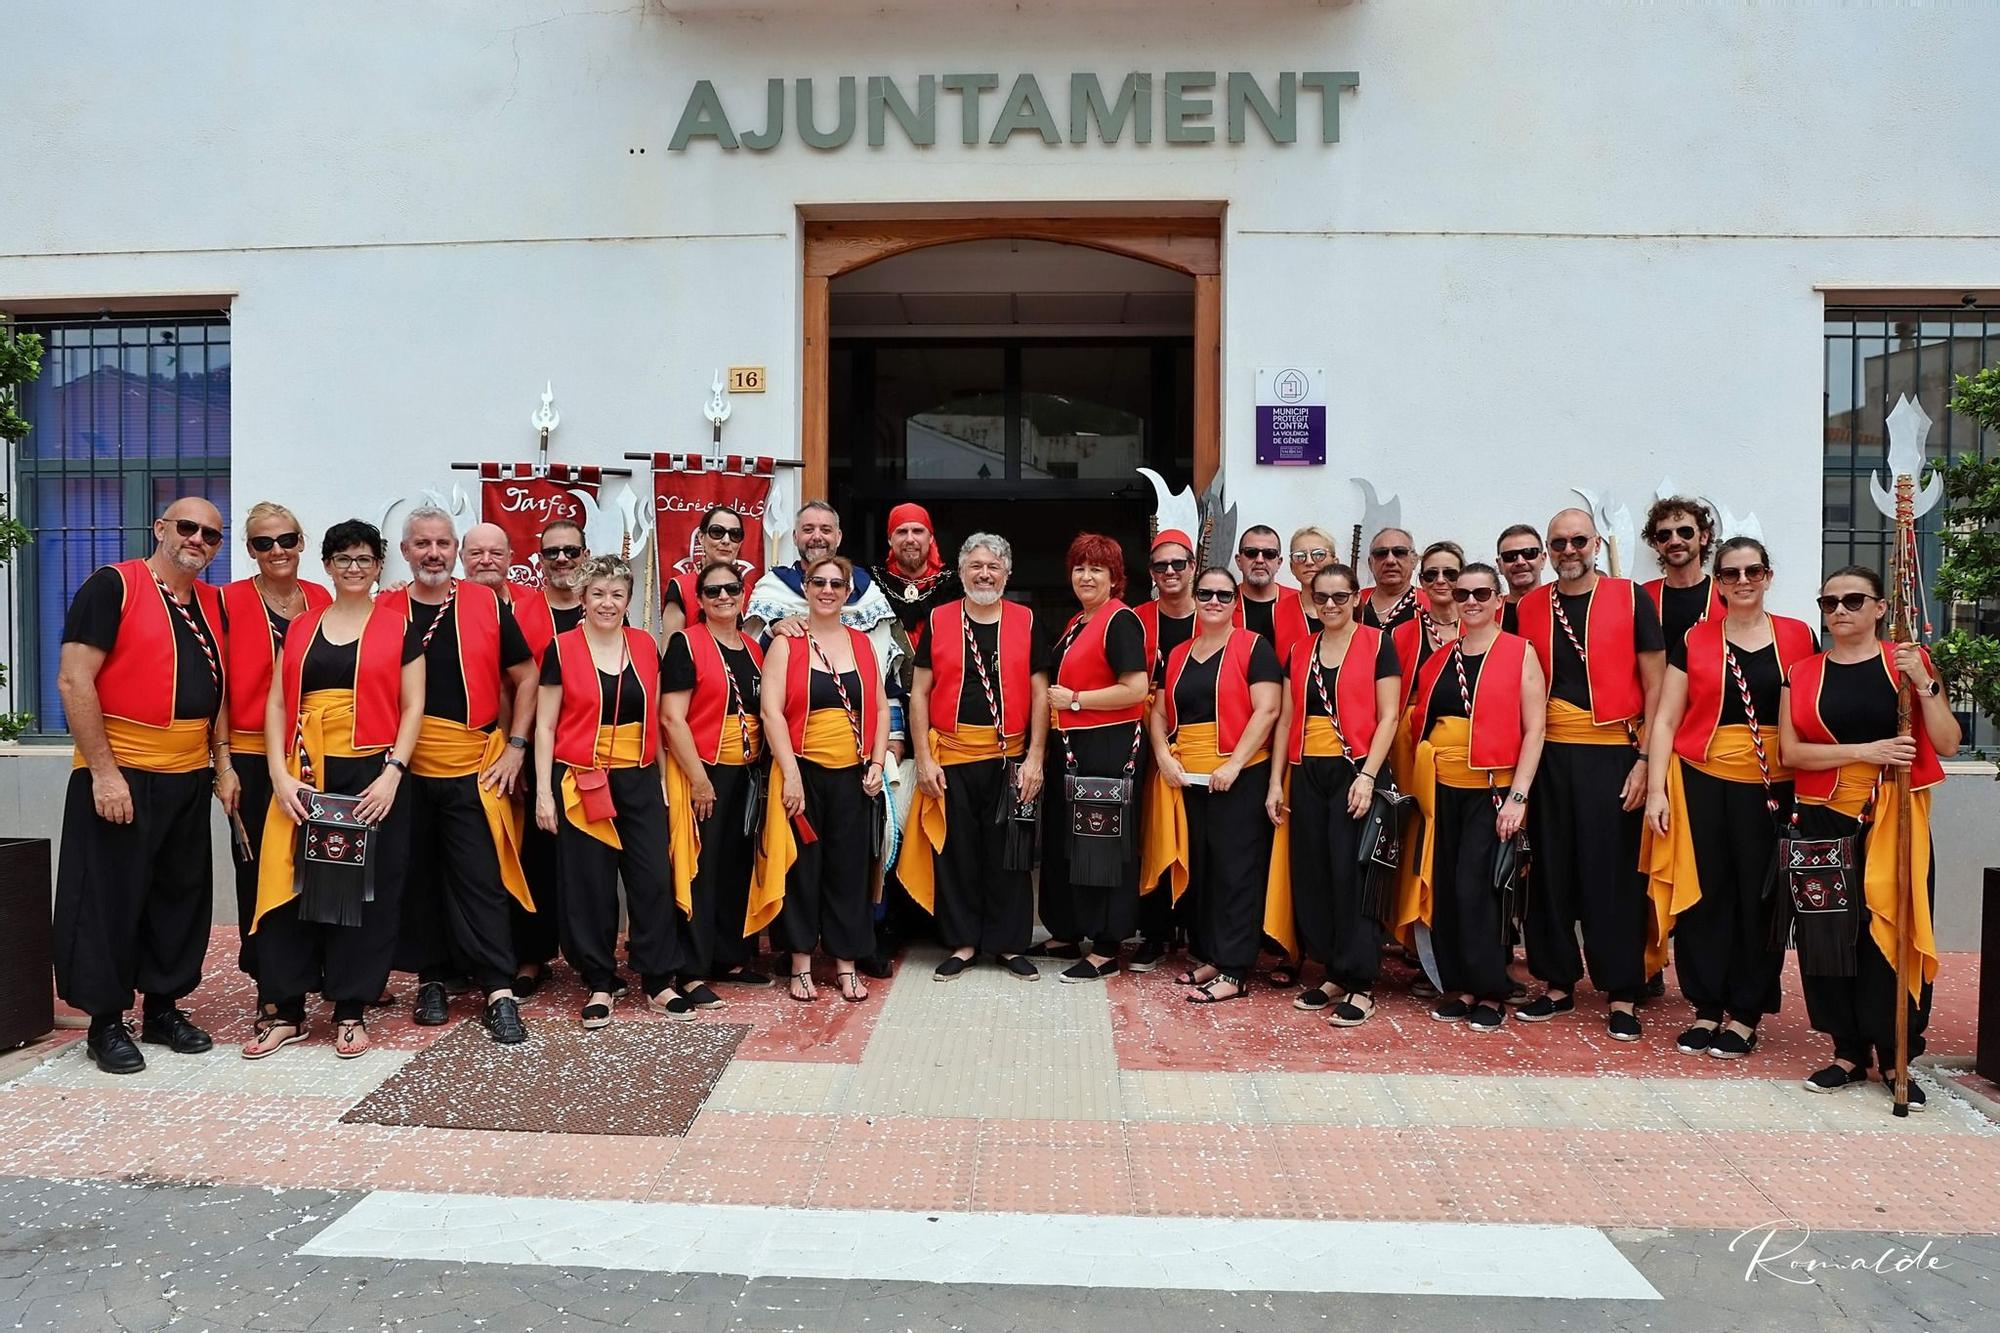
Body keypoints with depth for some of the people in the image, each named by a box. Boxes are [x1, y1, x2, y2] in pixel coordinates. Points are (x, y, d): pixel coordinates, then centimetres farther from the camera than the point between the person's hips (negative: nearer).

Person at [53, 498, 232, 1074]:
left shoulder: (212, 603, 11)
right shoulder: (113, 586, -8)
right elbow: (73, 680, -14)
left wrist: (222, 762, 10)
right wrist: (103, 771, -17)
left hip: (190, 778, 6)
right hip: (120, 776, -6)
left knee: (181, 896, 12)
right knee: (110, 898, 3)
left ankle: (164, 1008, 25)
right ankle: (105, 1022, 15)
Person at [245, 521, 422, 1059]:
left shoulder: (398, 627, 4)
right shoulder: (301, 627, 12)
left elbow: (412, 706, -1)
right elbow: (277, 702, 7)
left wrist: (393, 773, -11)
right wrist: (279, 772, -5)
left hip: (373, 775, -2)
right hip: (305, 776, 2)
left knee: (366, 890, 2)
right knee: (292, 885, 2)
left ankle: (352, 1011, 13)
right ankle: (284, 1009, 13)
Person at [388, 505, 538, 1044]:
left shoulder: (488, 606, 1)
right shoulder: (384, 611, 2)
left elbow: (525, 677, 8)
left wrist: (515, 745, 0)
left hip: (474, 770, -1)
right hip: (405, 771, 1)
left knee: (480, 878, -2)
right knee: (418, 878, 10)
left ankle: (500, 993, 1)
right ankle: (430, 980, 24)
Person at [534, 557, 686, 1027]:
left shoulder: (644, 646, 6)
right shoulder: (562, 649, -2)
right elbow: (544, 726, -2)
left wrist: (663, 776, 9)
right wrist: (543, 792, -7)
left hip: (639, 780, 3)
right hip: (582, 781, -2)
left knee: (655, 878, 1)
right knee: (589, 884, 4)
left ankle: (659, 983, 12)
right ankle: (598, 986, 16)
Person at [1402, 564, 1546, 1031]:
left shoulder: (1520, 653, -2)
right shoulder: (1440, 657, 11)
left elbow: (1534, 729, -7)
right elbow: (1420, 719, 16)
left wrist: (1518, 796, -14)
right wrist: (1417, 780, 5)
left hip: (1491, 789, -5)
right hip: (1440, 789, 5)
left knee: (1477, 887, -6)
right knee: (1443, 888, 6)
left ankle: (1491, 992, 9)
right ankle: (1458, 986, 19)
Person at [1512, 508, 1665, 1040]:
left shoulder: (1630, 598, 0)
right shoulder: (1530, 606, 8)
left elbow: (1654, 685, -1)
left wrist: (1646, 759, -9)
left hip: (1612, 752, -3)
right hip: (1548, 753, 3)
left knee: (1614, 871, 1)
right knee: (1550, 869, 7)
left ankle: (1622, 996, 11)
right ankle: (1557, 985, 20)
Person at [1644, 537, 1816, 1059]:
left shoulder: (1798, 637, 5)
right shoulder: (1693, 641, 4)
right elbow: (1665, 719, 2)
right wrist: (1656, 789, -6)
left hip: (1773, 788, 0)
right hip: (1702, 782, 0)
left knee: (1760, 898, 5)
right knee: (1702, 894, 3)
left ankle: (1745, 1014, 17)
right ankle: (1706, 1009, 15)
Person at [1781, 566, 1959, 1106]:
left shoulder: (1908, 661, 5)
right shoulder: (1803, 674, 6)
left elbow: (1947, 744, 0)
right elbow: (1790, 751, -4)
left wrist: (1923, 684, -12)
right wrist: (1864, 750, -14)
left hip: (1896, 823, -1)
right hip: (1824, 823, 1)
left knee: (1892, 935, -2)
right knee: (1828, 936, 2)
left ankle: (1894, 1057, 12)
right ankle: (1848, 1052, 15)